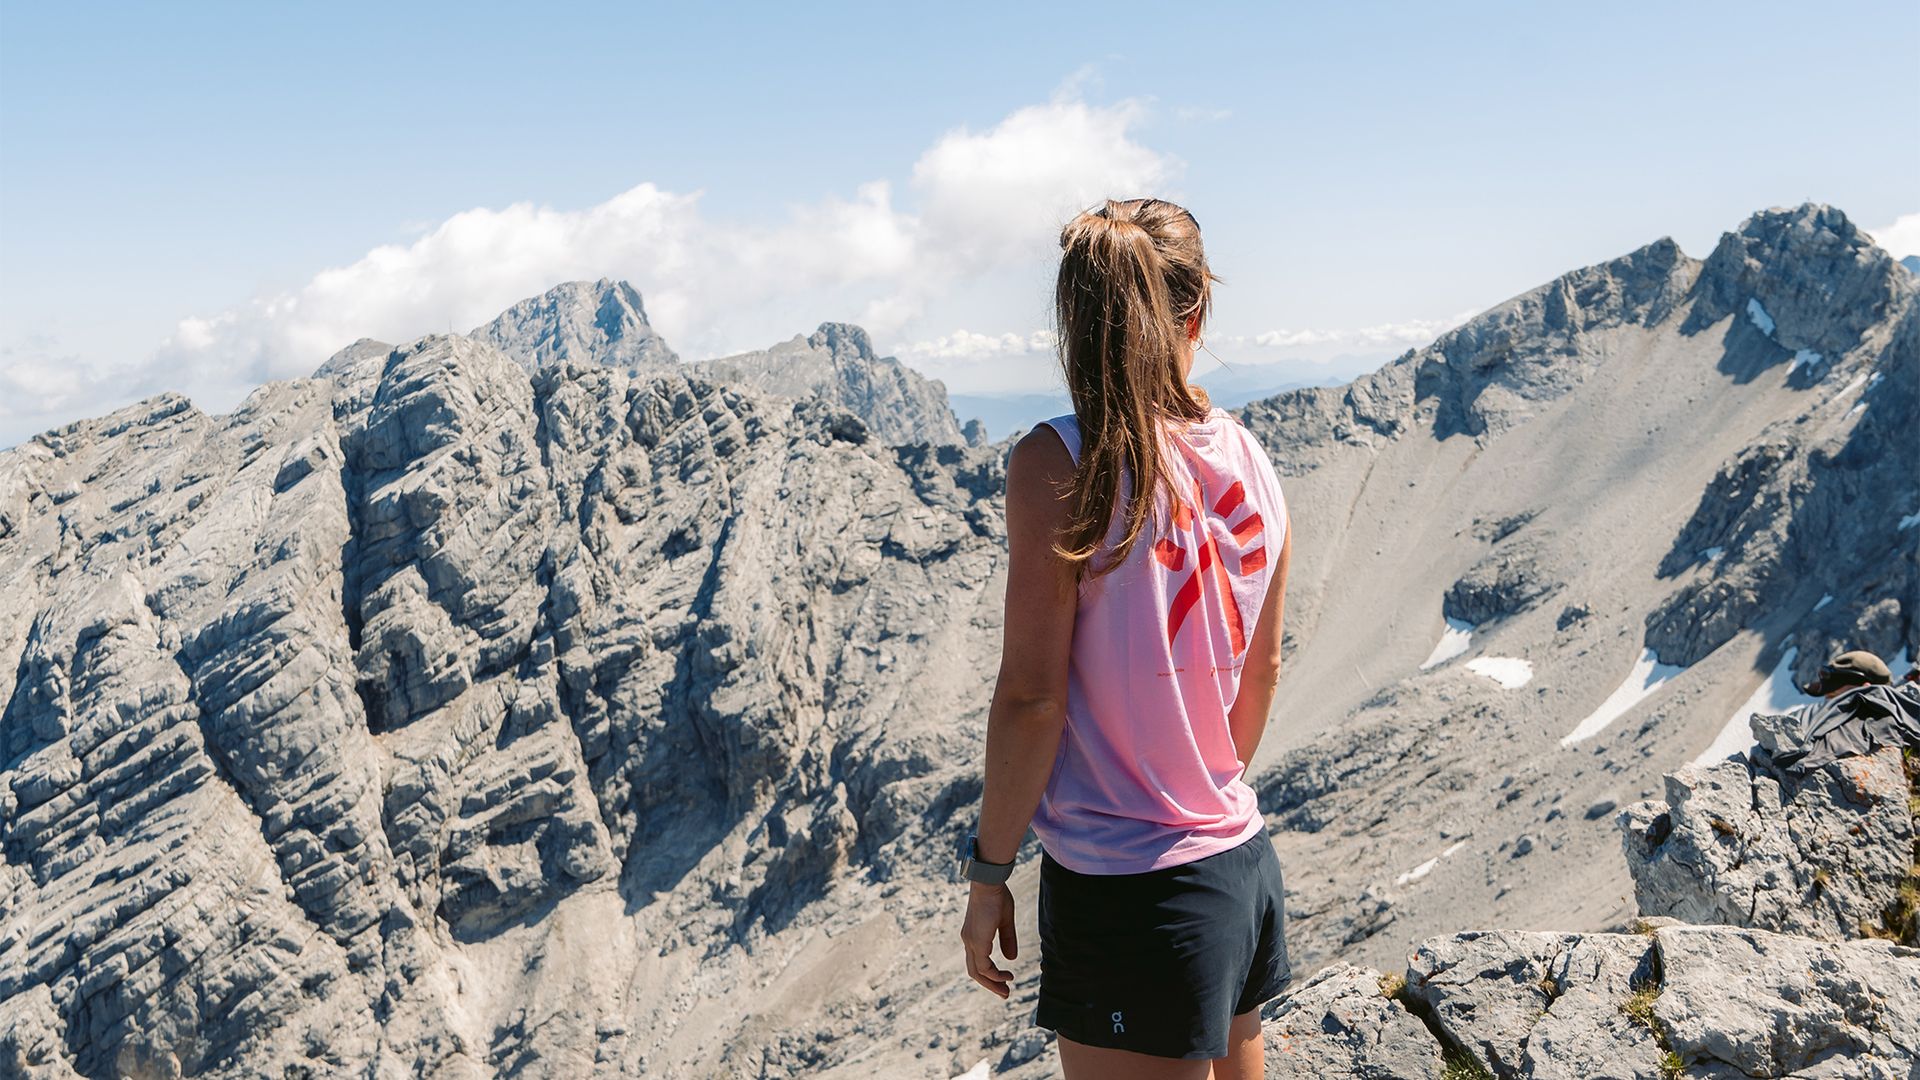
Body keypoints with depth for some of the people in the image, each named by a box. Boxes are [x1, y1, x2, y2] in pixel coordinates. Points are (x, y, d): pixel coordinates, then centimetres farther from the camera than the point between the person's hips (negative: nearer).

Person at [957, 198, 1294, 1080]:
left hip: (1123, 887, -6)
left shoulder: (1060, 463, -16)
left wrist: (988, 870, -6)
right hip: (1243, 865, 6)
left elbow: (1031, 696, -17)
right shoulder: (1252, 465, 3)